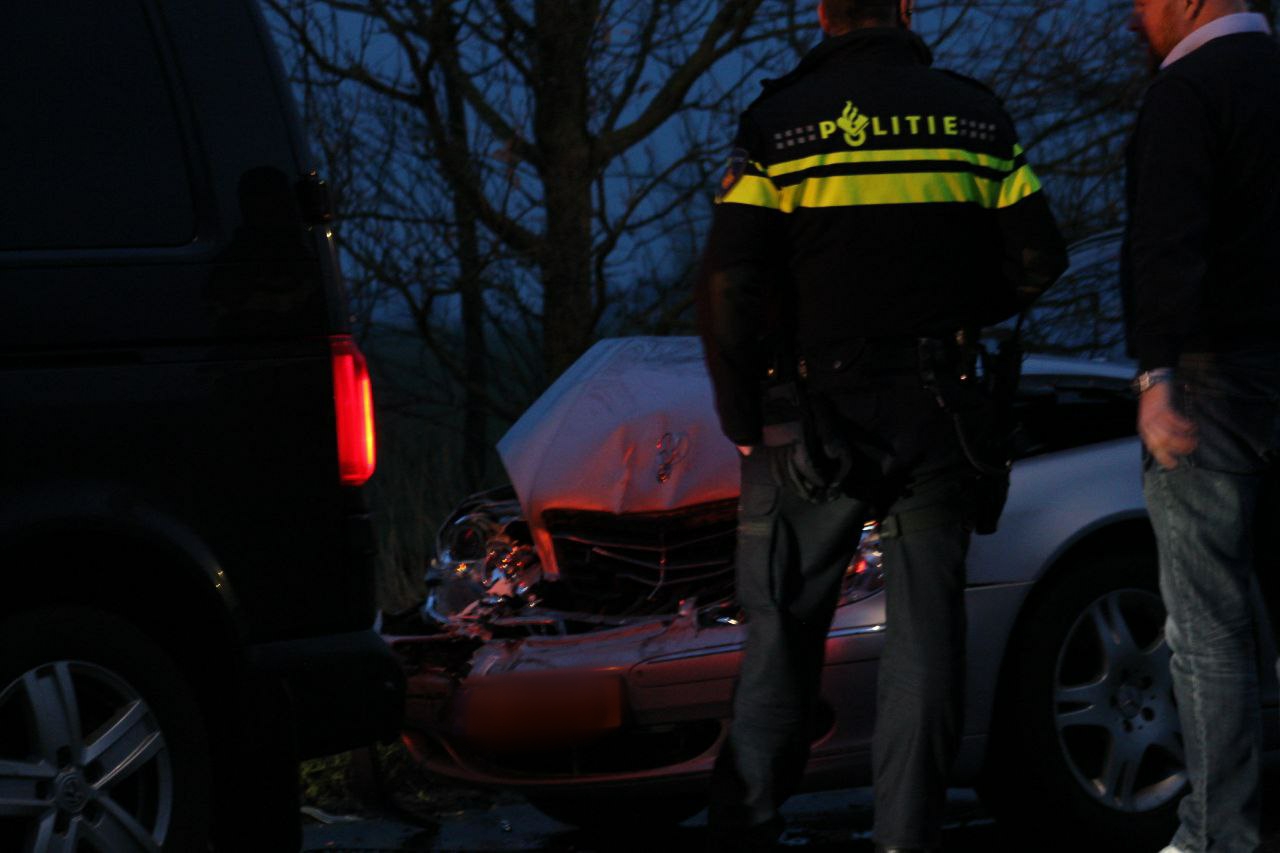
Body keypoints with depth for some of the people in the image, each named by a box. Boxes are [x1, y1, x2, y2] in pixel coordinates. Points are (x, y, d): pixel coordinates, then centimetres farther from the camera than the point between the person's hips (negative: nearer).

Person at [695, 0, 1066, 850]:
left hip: (812, 412, -1)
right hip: (934, 415, 2)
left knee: (783, 624, 6)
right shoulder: (973, 112, 4)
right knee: (925, 632, 6)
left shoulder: (780, 119, -4)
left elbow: (729, 283, -9)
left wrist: (743, 420, 0)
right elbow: (1037, 259, 4)